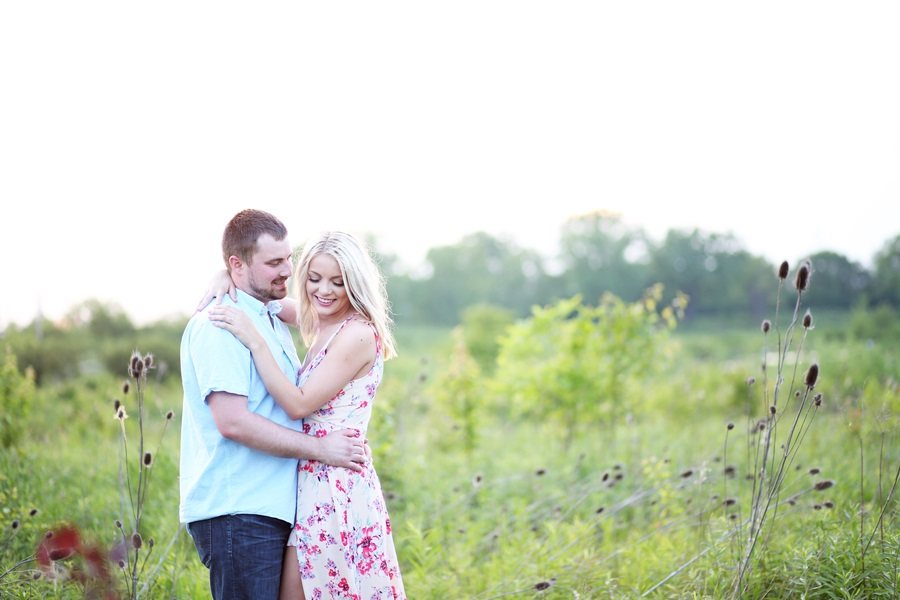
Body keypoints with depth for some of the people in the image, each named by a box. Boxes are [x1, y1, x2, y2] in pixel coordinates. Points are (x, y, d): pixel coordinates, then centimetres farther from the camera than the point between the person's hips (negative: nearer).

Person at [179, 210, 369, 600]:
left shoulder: (272, 320, 18)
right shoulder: (219, 324, -12)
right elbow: (233, 421, -21)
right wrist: (320, 448, -16)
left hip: (270, 508, 9)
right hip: (234, 513, -9)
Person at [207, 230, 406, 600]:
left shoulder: (358, 334, -13)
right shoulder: (323, 328, 13)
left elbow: (299, 404, -17)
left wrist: (254, 340, -19)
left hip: (337, 487, -9)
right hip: (312, 483, 9)